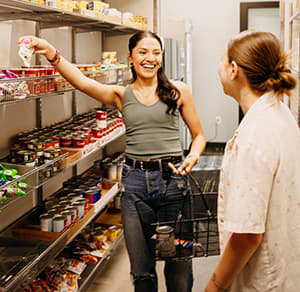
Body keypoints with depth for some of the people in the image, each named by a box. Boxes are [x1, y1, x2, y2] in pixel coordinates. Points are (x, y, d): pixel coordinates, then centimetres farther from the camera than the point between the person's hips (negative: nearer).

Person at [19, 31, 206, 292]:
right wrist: (52, 54, -29)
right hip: (134, 181, 1)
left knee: (179, 264, 10)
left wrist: (193, 157, -12)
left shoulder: (178, 91, 2)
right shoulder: (121, 94, 4)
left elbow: (198, 135, 9)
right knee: (141, 270, 12)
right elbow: (82, 82, -13)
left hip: (172, 178, -1)